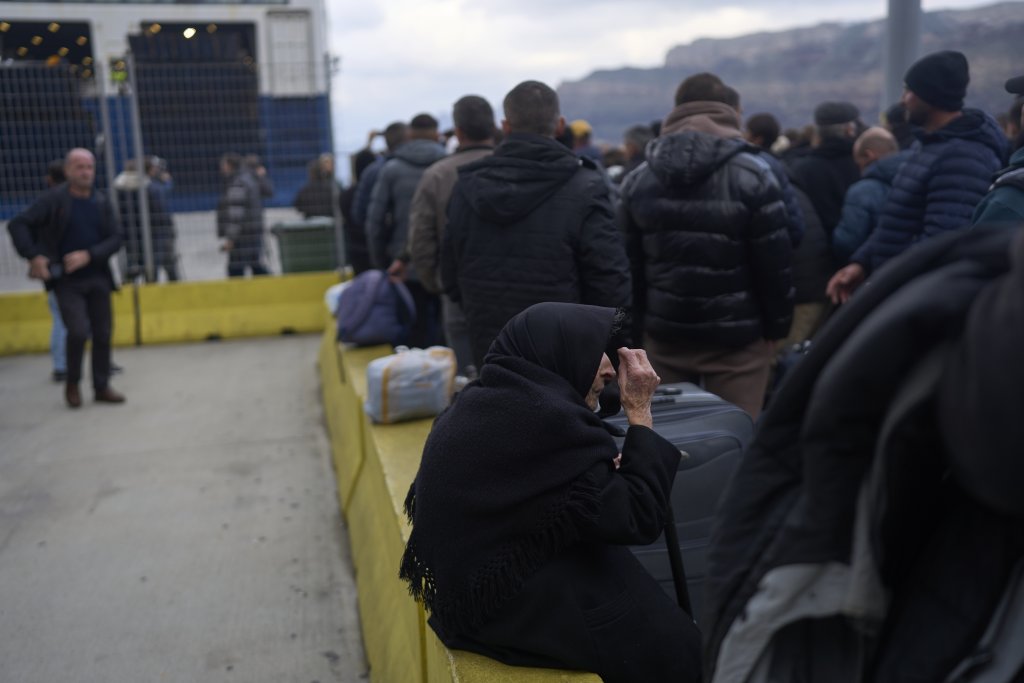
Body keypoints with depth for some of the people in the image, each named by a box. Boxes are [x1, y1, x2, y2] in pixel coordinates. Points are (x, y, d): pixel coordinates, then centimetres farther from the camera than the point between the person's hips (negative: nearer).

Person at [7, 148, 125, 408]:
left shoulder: (102, 203, 3)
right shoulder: (54, 199, -6)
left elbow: (115, 238, 0)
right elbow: (18, 225, -7)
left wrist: (88, 255, -16)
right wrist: (33, 256, -18)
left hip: (97, 279, 3)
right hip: (66, 281, -3)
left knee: (103, 333, 5)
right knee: (78, 331, -15)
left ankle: (102, 387, 19)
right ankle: (72, 383, 9)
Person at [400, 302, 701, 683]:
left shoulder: (486, 402, 4)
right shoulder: (547, 418, -25)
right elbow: (638, 518, -18)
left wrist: (609, 466, 0)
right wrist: (639, 413, -11)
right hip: (519, 614, -9)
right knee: (680, 649, 2)